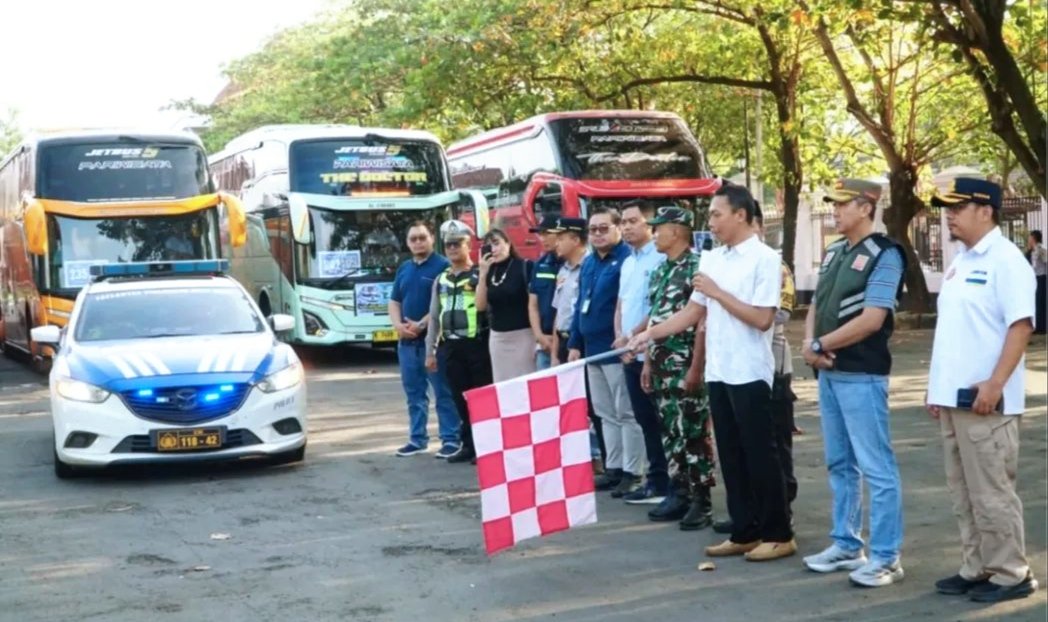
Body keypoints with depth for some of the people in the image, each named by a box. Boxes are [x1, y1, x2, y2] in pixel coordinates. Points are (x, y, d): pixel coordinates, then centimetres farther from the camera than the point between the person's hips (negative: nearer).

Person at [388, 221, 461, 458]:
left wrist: (421, 325, -17)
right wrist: (398, 325, -4)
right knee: (414, 392, 11)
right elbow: (394, 301, 15)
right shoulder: (404, 269, 15)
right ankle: (417, 439, 18)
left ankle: (451, 439, 0)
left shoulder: (443, 266, -5)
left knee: (443, 392, -4)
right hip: (407, 341, 7)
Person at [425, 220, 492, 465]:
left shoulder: (480, 275, -1)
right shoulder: (441, 280, 15)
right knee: (461, 398, 8)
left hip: (477, 344, -5)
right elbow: (434, 317, 16)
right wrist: (430, 351, 14)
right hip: (451, 347, 5)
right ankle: (469, 445, 17)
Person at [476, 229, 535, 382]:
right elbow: (481, 306, 1)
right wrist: (483, 274, -8)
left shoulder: (525, 267, -6)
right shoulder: (489, 271, 9)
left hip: (523, 335, -5)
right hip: (497, 337, 5)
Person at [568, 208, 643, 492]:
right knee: (606, 414, 14)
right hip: (593, 349, 9)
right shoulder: (588, 263, 16)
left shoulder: (627, 259, -11)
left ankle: (632, 472, 3)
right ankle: (613, 468, 21)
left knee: (626, 413, -2)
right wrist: (575, 343, 16)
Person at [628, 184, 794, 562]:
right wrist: (649, 334, 5)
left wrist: (718, 292, -15)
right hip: (718, 372, 7)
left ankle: (778, 535, 9)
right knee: (731, 456, 11)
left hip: (749, 373, -7)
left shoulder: (765, 259, -10)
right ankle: (744, 533, 19)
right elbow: (694, 313, 13)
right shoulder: (711, 259, 11)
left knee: (760, 455, -1)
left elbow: (762, 319, -18)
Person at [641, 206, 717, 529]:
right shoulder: (660, 271, 14)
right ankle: (679, 493, 21)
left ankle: (701, 501, 3)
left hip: (686, 364, -8)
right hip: (662, 363, 8)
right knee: (671, 432, 12)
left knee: (695, 433, -3)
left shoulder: (696, 266, -11)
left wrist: (696, 367, -19)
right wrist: (648, 362, 16)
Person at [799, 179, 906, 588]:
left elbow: (871, 320, -18)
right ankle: (846, 545, 26)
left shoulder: (884, 255, -11)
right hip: (828, 372, 9)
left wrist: (820, 345, -12)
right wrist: (809, 345, -3)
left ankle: (885, 557, 2)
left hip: (861, 375, -9)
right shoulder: (833, 252, 13)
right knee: (839, 464, 15)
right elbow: (816, 305, 17)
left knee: (876, 467, -3)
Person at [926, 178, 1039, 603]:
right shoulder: (960, 262, 16)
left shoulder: (1005, 260, -10)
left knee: (991, 491, -3)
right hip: (952, 397, 9)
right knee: (964, 491, 13)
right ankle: (976, 568, 21)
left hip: (984, 398, -9)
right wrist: (937, 386, 18)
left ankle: (1010, 574, 7)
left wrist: (995, 384, -23)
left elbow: (1021, 325, -17)